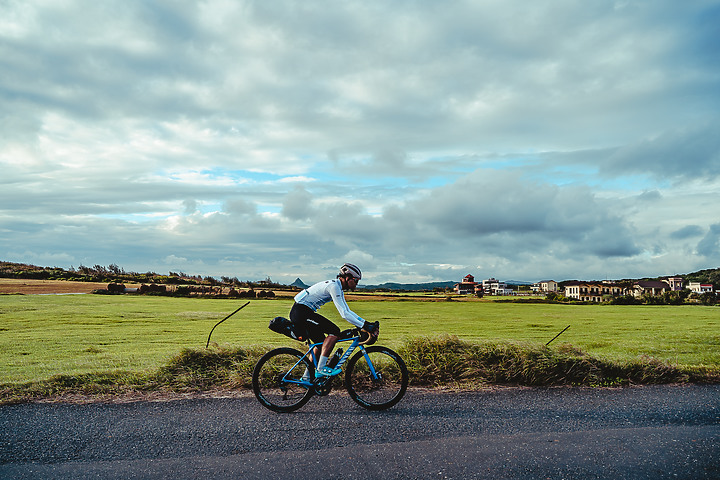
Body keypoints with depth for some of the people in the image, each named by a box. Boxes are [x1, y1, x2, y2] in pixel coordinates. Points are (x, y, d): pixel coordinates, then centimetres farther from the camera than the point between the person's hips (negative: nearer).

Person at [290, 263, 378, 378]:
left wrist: (366, 323, 8)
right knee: (334, 331, -15)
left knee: (322, 343, 13)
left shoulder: (339, 288, 13)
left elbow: (348, 311, 17)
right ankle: (321, 368, -9)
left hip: (301, 312, 10)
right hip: (300, 312, -10)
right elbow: (344, 314, -23)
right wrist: (364, 327, -21)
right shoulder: (333, 286, -18)